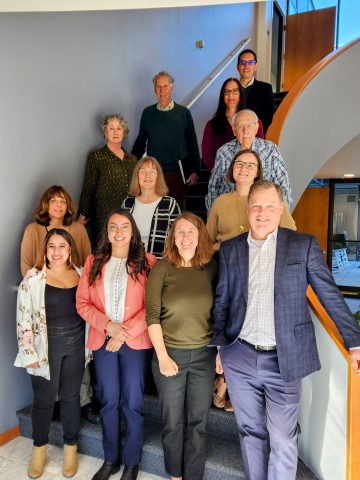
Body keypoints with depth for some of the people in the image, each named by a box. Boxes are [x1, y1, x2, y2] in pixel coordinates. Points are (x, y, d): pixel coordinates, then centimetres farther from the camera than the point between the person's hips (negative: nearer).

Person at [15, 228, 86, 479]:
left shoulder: (80, 274, 1)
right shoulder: (34, 277, -9)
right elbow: (24, 316, -9)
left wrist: (89, 343, 7)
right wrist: (29, 352, -10)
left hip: (76, 343, 3)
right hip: (47, 344, -2)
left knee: (71, 396, 14)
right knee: (44, 399, 12)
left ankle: (70, 447, 33)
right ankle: (39, 448, 35)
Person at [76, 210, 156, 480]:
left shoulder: (147, 262, -3)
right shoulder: (93, 262, 5)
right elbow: (82, 303, 2)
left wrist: (125, 333, -13)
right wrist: (108, 325, -12)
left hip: (135, 342, -2)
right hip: (103, 341, 2)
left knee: (133, 404, 6)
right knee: (109, 402, 13)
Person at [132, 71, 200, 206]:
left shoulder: (183, 113, 3)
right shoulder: (147, 113, 7)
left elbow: (192, 143, 4)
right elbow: (140, 142, 14)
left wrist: (194, 171, -1)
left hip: (177, 172, -1)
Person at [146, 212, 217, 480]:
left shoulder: (211, 268, 0)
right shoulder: (162, 268, -8)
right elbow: (152, 316, -9)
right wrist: (162, 357, -10)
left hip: (204, 355, 2)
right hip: (170, 353, -1)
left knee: (198, 422, 13)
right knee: (173, 421, 15)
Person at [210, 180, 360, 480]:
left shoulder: (304, 245, -3)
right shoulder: (230, 249, 4)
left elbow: (330, 295, -1)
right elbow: (221, 301, 9)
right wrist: (219, 345, 7)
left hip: (283, 360, -2)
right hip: (239, 358, 3)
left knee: (282, 440, 8)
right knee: (251, 432, 17)